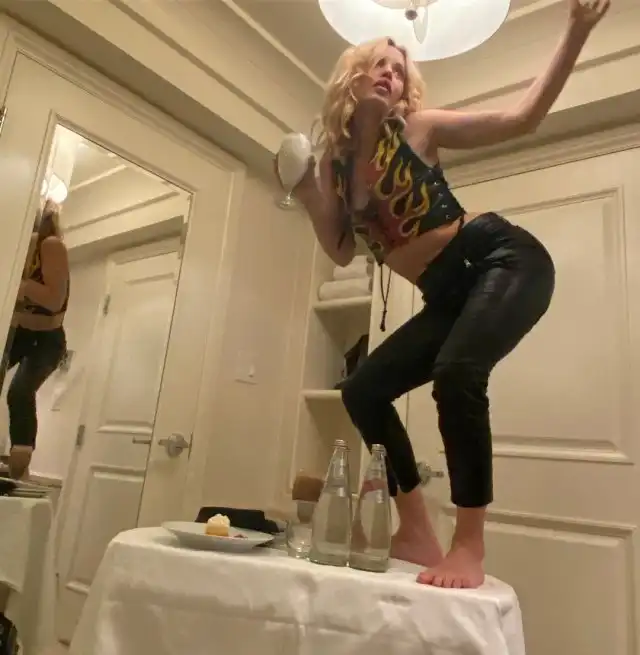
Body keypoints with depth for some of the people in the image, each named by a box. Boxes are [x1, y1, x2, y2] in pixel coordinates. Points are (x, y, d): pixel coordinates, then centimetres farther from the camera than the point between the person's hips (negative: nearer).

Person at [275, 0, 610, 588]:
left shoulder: (418, 127, -2)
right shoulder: (335, 162, 9)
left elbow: (524, 117, -2)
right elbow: (342, 252, 9)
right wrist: (307, 193, -1)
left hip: (504, 260, -6)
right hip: (450, 296, 6)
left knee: (456, 373, -32)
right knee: (363, 390, 1)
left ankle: (470, 548, -16)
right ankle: (417, 534, 9)